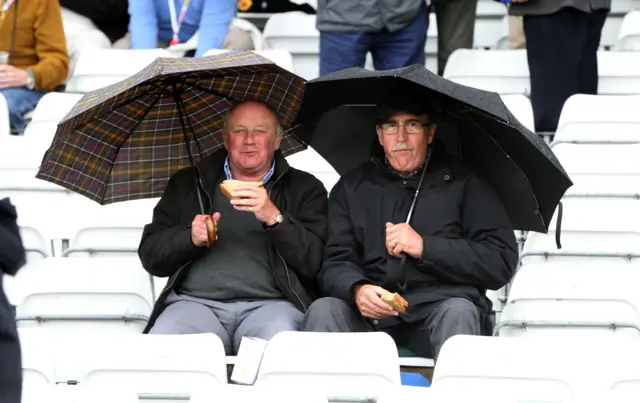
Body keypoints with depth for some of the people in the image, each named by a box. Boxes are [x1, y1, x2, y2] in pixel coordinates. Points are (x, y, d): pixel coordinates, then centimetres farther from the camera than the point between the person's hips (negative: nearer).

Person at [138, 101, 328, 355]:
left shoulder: (305, 188, 14)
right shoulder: (187, 184, 20)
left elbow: (315, 262, 0)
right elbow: (150, 255, 14)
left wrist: (274, 218, -14)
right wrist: (191, 237, -6)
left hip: (271, 303, -1)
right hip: (195, 302, 1)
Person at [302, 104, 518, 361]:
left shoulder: (464, 183, 9)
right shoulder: (351, 187, 17)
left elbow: (502, 262, 0)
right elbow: (336, 263, 6)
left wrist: (425, 247, -9)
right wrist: (356, 290, -19)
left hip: (439, 304, -1)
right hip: (370, 313, 1)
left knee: (458, 312, -34)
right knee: (323, 310, -27)